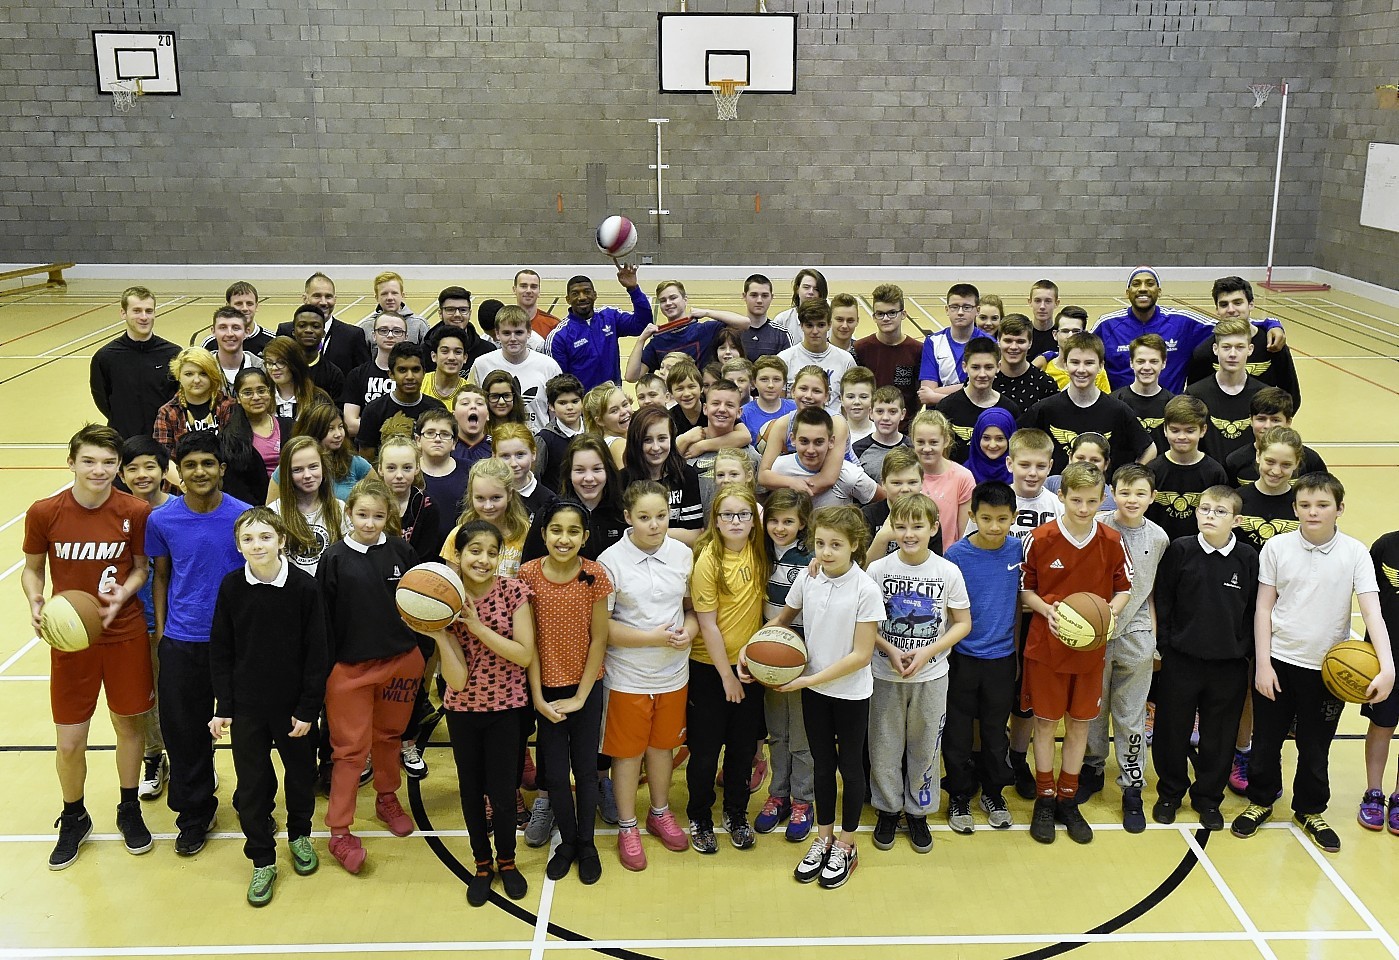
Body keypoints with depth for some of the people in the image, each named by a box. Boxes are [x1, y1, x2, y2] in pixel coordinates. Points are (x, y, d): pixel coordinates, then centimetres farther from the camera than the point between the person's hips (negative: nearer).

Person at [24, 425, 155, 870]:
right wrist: (36, 604, -17)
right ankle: (74, 820, 32)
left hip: (125, 634, 0)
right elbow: (32, 569, 2)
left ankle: (129, 811, 37)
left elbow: (142, 566, 2)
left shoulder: (135, 511, -10)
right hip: (70, 638, 0)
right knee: (69, 743, 4)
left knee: (130, 722, 14)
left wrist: (124, 591, -18)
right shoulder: (44, 513, -11)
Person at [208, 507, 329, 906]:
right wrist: (223, 707, -3)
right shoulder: (232, 587, -7)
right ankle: (262, 861, 24)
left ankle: (300, 835, 43)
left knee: (301, 774, 16)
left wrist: (308, 708, -9)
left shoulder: (304, 586, -13)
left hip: (293, 705, -1)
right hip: (247, 706, 1)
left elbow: (318, 653, -8)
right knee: (251, 784, 7)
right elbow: (220, 651, 0)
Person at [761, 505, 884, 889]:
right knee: (822, 763, 19)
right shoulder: (806, 579, -9)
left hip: (851, 693, -4)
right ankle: (823, 838, 36)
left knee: (850, 766, 14)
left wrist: (812, 679, -22)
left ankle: (845, 846, 32)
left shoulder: (866, 590, -22)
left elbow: (861, 655, -20)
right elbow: (783, 619, 9)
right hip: (813, 688, 4)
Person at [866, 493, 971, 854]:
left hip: (931, 675, 0)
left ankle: (918, 811, 29)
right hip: (885, 674, 0)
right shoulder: (878, 569, -8)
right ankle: (888, 809, 28)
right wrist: (890, 650, -18)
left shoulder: (948, 572, -7)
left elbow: (963, 623, -1)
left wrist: (927, 651, -14)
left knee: (925, 746, 11)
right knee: (884, 746, 9)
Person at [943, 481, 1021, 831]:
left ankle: (993, 793, 33)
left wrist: (1018, 650, 12)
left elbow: (1018, 600, 8)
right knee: (958, 733, 8)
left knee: (996, 730, 16)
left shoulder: (1018, 550, -4)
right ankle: (959, 796, 25)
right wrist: (942, 653, -5)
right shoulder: (957, 554, -13)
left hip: (1001, 656, 2)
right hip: (962, 657, -2)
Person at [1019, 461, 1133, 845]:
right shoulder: (1040, 539, -10)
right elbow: (1024, 588, 0)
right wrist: (1047, 610, -18)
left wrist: (1109, 612, -13)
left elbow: (1124, 587, 7)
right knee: (1045, 722, 6)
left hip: (1090, 647, 2)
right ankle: (1045, 800, 20)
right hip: (1046, 645, -2)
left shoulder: (1112, 541, -4)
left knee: (1079, 723, 11)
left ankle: (1068, 800, 26)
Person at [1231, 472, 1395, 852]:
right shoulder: (1277, 547, -6)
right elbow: (1263, 607, -1)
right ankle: (1260, 802, 34)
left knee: (1316, 747, 13)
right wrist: (1262, 663, -5)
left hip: (1328, 668, 0)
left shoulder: (1355, 552, -8)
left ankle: (1310, 811, 34)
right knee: (1266, 739, 12)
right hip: (1277, 662, 0)